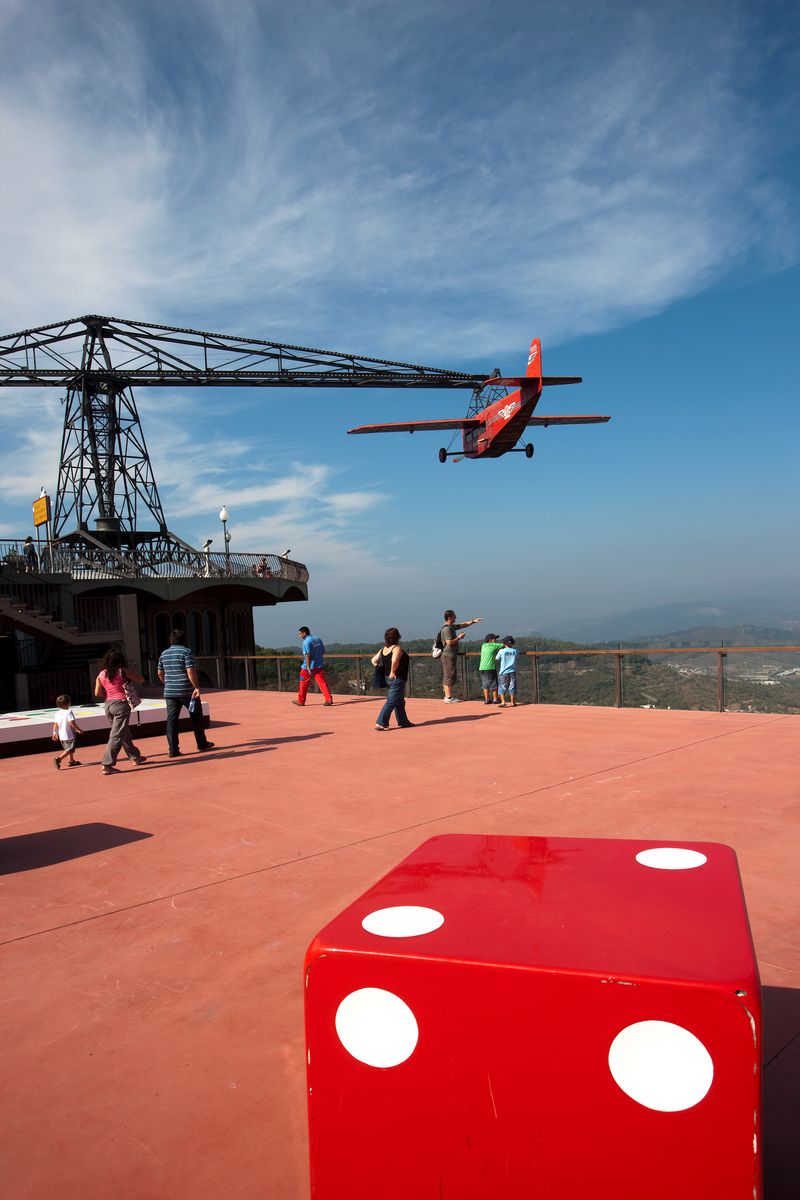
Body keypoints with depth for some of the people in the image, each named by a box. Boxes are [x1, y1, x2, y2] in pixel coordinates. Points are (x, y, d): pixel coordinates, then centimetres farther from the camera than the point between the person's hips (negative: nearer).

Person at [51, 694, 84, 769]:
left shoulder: (57, 713, 6)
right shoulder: (69, 712, -15)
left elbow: (55, 724, 5)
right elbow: (71, 722, -23)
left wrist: (55, 733, 12)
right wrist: (78, 729, -14)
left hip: (61, 736, 8)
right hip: (69, 735, -8)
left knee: (68, 748, 23)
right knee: (70, 749, -4)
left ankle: (72, 761, 33)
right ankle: (58, 759, -19)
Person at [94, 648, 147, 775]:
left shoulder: (101, 675, 6)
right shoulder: (123, 671, -6)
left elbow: (97, 693, 3)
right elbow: (141, 679, 1)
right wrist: (129, 678, 18)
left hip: (108, 705, 6)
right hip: (121, 704, -6)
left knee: (125, 733, 19)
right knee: (117, 735, -6)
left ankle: (136, 757, 33)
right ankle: (107, 765, -11)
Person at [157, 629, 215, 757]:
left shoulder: (164, 654, 10)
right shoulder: (186, 652, -9)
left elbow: (160, 673, 17)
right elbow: (191, 671, -18)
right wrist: (197, 687, -15)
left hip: (169, 692, 5)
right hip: (187, 691, -4)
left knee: (171, 720, 4)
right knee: (196, 717, 12)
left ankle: (173, 750, -1)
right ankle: (202, 743, 23)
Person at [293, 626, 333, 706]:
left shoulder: (306, 641, -13)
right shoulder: (318, 639, 10)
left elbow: (308, 655, -20)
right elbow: (323, 652, 13)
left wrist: (308, 667, -22)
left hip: (310, 666, -6)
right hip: (319, 666, 6)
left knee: (304, 684, 9)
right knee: (322, 682, -1)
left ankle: (301, 701, 19)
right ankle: (329, 699, -14)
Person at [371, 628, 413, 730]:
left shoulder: (384, 649, 8)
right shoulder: (397, 648, -16)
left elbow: (374, 660, 13)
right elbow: (394, 661, -33)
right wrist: (393, 672, -21)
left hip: (389, 678, 9)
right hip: (397, 678, -9)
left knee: (400, 702, 19)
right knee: (391, 701, -7)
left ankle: (403, 721, 28)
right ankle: (380, 723, -10)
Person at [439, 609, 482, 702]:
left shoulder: (452, 627, 15)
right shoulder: (447, 628, -16)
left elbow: (463, 625, 25)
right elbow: (449, 642, -23)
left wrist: (473, 621, 20)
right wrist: (459, 637, -12)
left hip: (448, 656, 10)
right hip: (449, 655, -10)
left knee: (446, 677, 12)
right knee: (449, 677, -7)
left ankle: (447, 696, 17)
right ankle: (449, 698, -5)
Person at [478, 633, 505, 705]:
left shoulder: (483, 646, 11)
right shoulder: (493, 645, -5)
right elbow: (502, 645, 0)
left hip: (482, 668, 6)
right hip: (491, 668, -6)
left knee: (485, 684, 11)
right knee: (494, 684, 5)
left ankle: (487, 699, 12)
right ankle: (495, 699, 9)